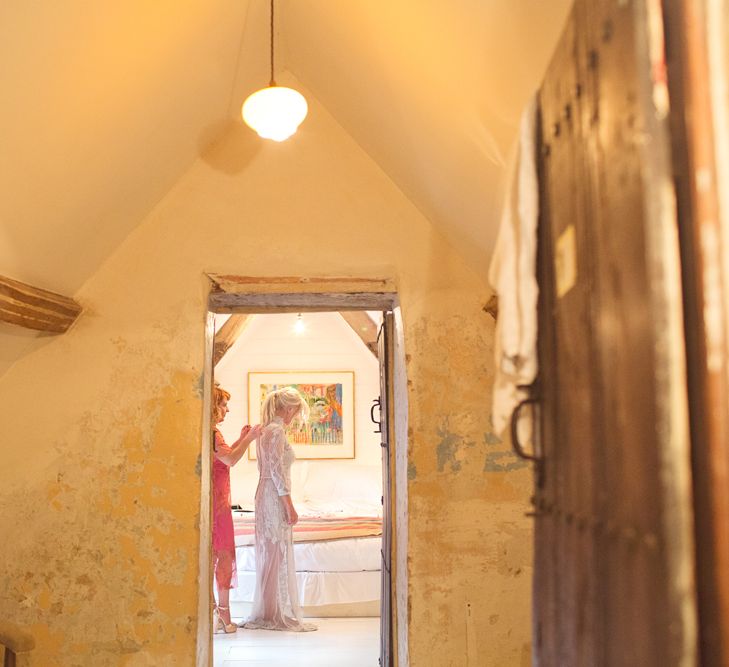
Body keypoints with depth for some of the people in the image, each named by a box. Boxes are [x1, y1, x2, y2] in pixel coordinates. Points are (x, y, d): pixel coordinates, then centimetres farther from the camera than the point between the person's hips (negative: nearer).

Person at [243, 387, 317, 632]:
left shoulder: (265, 429, 14)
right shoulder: (277, 431, -16)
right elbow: (277, 471, -19)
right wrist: (289, 507, -17)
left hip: (265, 494, 10)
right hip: (275, 498, -10)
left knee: (270, 555, 14)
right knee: (278, 555, -3)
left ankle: (267, 613, 21)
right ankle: (278, 615, 4)